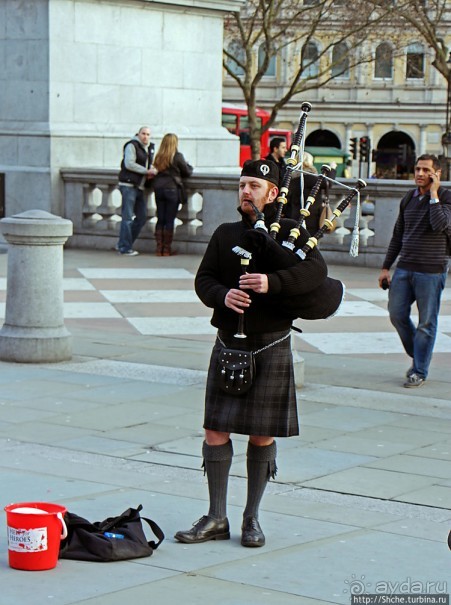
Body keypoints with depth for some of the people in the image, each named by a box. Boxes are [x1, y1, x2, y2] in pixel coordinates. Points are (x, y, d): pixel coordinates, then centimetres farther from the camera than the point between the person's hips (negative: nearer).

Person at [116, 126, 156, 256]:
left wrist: (152, 170, 5)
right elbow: (129, 164, -17)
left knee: (142, 217, 8)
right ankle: (125, 248, -5)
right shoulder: (132, 146, -8)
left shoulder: (150, 148, 17)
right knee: (128, 217, -8)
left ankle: (122, 244, 17)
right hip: (128, 185, -9)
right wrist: (147, 171, -16)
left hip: (139, 186, 9)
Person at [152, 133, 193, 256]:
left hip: (158, 188, 4)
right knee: (170, 220, 1)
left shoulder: (158, 157, 6)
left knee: (160, 220, 8)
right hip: (172, 189, -4)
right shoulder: (177, 156, -7)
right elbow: (187, 172, 1)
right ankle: (166, 250, 2)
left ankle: (159, 249, 7)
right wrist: (189, 166, 22)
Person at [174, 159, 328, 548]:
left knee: (262, 435, 3)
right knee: (216, 430, 1)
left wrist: (272, 282, -29)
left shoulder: (291, 232, 1)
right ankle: (216, 519, 10)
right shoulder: (225, 235, 11)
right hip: (228, 343, 3)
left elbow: (317, 270, -15)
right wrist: (222, 295, -17)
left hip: (270, 345, -3)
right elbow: (203, 279, 6)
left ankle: (252, 518, 16)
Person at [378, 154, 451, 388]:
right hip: (404, 268, 6)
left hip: (431, 271, -6)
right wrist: (386, 267, 16)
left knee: (426, 322, 0)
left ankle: (419, 371, 9)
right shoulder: (408, 199, 12)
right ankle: (417, 355, 27)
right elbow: (397, 235, 18)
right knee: (397, 314, 6)